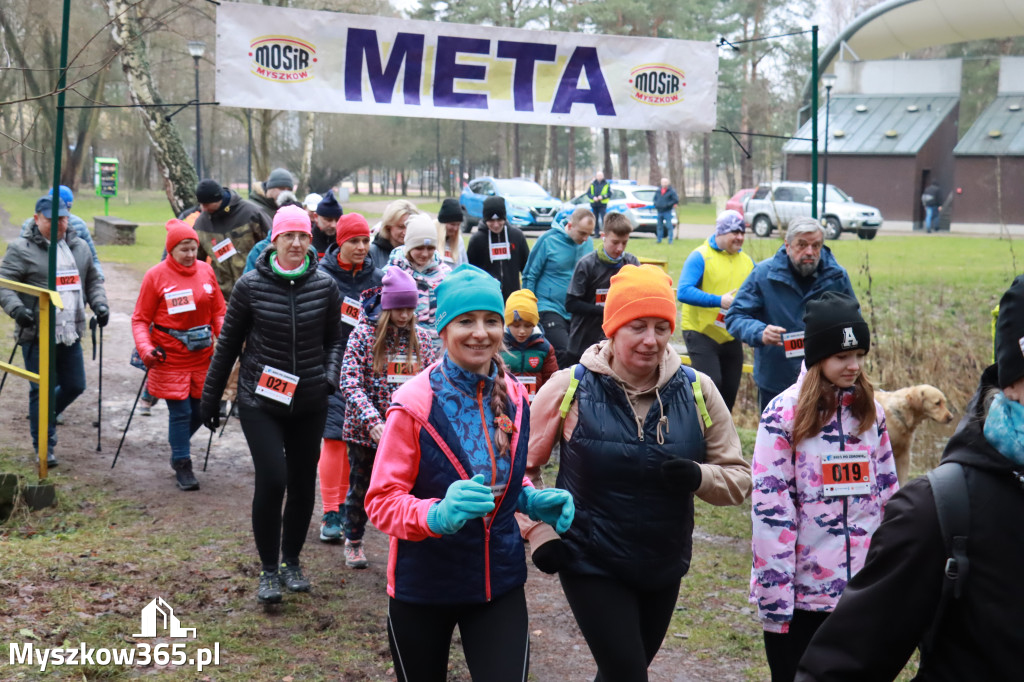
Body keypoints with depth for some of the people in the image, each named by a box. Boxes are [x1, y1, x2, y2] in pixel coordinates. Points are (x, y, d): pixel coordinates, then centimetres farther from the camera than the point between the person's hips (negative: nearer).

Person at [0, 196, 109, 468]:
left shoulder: (80, 248, 13)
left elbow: (93, 281, 22)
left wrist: (100, 304, 5)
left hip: (71, 334, 6)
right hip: (37, 336, -6)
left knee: (75, 385, 11)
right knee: (43, 391, -1)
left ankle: (43, 420, 37)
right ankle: (44, 447, 11)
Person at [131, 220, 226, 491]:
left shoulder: (206, 271, 3)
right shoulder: (156, 275, -7)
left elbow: (218, 312, 9)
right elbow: (140, 319, -4)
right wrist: (145, 348, -19)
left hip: (202, 356, 4)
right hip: (170, 357, -4)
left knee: (200, 409, 11)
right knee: (180, 412, -3)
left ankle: (179, 446, 38)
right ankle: (182, 466, 11)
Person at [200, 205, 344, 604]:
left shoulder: (324, 286, -1)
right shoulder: (251, 285, -6)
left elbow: (333, 340, 12)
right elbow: (228, 343, 3)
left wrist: (331, 374, -8)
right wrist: (210, 397, 8)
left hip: (309, 403, 3)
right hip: (260, 400, -2)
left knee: (303, 484, 8)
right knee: (271, 478, -14)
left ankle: (291, 562, 30)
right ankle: (268, 570, 4)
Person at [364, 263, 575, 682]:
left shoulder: (514, 397, -1)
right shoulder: (413, 405, -18)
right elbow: (381, 502, -17)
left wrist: (531, 499, -5)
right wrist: (438, 515, -36)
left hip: (500, 581, 3)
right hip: (424, 586, -3)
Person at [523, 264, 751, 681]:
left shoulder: (697, 390, -5)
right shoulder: (570, 387, -11)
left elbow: (738, 477, 0)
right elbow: (522, 466, 0)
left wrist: (697, 477, -21)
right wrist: (540, 534, -10)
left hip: (665, 568, 4)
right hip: (591, 565, -4)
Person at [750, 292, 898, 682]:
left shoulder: (870, 411, 6)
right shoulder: (785, 414, -8)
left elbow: (888, 497, 12)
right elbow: (770, 511, -11)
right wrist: (773, 597, -14)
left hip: (862, 591, 4)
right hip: (800, 591, -4)